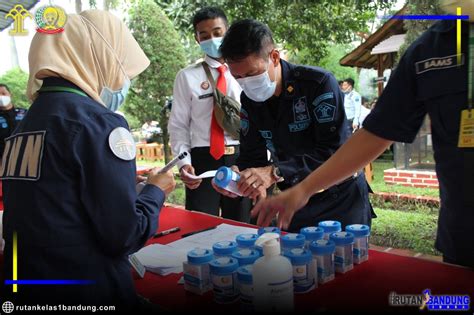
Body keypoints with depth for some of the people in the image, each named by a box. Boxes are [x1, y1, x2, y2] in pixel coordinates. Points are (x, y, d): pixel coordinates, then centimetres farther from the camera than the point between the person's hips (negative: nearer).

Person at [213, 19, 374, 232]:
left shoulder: (318, 83, -21)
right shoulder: (248, 100, -3)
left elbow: (335, 150, -28)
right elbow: (252, 155, -1)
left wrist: (275, 172, -37)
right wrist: (239, 175, -24)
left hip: (340, 198, -4)